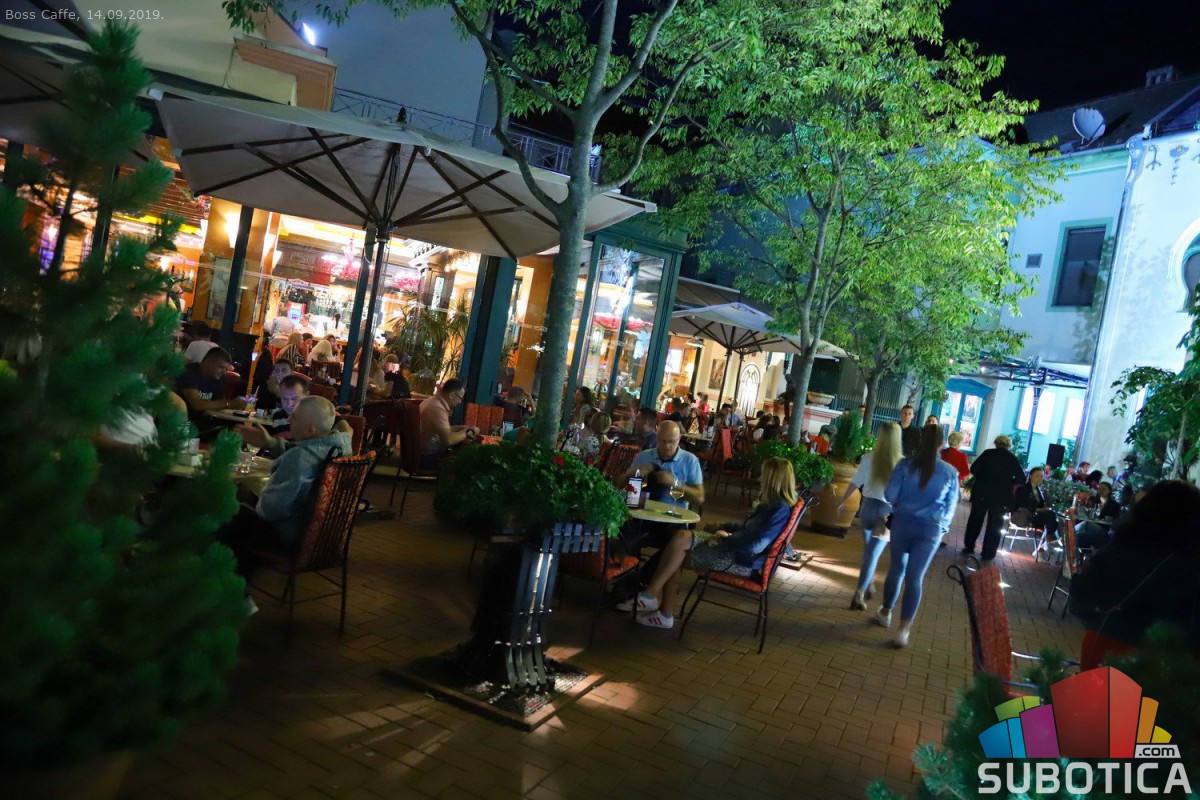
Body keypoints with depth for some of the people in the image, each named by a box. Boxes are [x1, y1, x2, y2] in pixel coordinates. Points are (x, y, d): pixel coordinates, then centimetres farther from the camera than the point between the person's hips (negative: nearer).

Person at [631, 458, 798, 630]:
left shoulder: (780, 509, -16)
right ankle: (666, 614, -5)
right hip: (737, 551, 10)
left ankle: (650, 595, -8)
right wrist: (725, 528, 9)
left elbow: (755, 545, -24)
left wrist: (726, 538, -10)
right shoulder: (772, 504, 15)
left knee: (682, 538, -19)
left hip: (743, 561, -10)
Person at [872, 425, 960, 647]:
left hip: (903, 523, 0)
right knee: (915, 577, 2)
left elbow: (889, 495, -6)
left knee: (897, 568, 18)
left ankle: (885, 613, 32)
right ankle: (903, 630, 0)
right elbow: (950, 507, 6)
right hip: (931, 530, 0)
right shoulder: (950, 472, -4)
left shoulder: (906, 464, -9)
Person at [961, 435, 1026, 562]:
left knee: (975, 520, 13)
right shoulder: (1013, 458, 1)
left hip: (981, 493, 0)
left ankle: (969, 547, 18)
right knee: (994, 525, 9)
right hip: (1001, 496, 0)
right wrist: (1008, 481, 13)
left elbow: (973, 469, -5)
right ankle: (988, 553, 10)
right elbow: (1021, 479, -1)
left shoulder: (988, 453, -2)